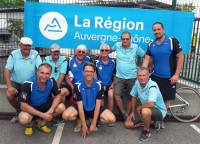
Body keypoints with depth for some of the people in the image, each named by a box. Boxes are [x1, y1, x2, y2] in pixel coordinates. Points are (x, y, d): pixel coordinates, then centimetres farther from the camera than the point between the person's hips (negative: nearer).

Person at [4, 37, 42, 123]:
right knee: (9, 95, -24)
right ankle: (19, 111, 8)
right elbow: (7, 71, -12)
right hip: (16, 83, 1)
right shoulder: (14, 54, -7)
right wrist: (9, 86, -23)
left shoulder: (35, 54, -8)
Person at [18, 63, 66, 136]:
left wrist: (51, 111, -24)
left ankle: (41, 122, 4)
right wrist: (42, 115, -29)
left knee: (61, 107, -20)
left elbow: (58, 96, -7)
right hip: (30, 109, -4)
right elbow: (23, 105, -26)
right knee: (23, 119, -35)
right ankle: (29, 125, 5)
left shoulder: (52, 81, -17)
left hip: (45, 106, 4)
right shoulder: (28, 84, -26)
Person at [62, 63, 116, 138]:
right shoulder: (78, 85, -18)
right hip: (82, 109, -1)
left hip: (94, 109, 1)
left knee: (111, 119, -23)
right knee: (66, 115, -30)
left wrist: (93, 124, -19)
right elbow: (80, 105, -19)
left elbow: (98, 105, -14)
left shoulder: (99, 85, -15)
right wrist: (84, 125, -22)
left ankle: (92, 122, 7)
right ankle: (80, 122, 5)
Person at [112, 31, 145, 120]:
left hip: (132, 77, -1)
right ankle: (124, 114, 7)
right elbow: (111, 50, 21)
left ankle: (128, 114, 27)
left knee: (130, 97, 9)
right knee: (117, 95, -10)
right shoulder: (117, 45, 0)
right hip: (119, 76, 2)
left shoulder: (135, 47, -6)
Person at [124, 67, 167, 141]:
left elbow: (151, 104, -42)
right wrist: (133, 112, 8)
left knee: (145, 111, -40)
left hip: (159, 111, -7)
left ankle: (146, 131, -11)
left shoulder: (152, 86, -30)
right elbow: (134, 97, 7)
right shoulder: (137, 82, -9)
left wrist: (139, 107, -23)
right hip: (144, 109, 7)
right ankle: (150, 122, 18)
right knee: (128, 124, 3)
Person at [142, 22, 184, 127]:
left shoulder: (172, 41, -9)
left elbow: (180, 57, -9)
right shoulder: (151, 45, 4)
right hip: (155, 76, 3)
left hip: (169, 77, -3)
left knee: (166, 99, 8)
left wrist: (176, 75, -13)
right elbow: (146, 59, 2)